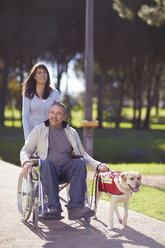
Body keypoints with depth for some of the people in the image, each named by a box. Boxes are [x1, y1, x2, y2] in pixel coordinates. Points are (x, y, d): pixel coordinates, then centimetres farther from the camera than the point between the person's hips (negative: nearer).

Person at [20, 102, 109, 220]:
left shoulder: (72, 132, 20)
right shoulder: (39, 130, 14)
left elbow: (83, 154, 18)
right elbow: (25, 150, 12)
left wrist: (98, 165, 0)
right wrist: (26, 162, -12)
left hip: (66, 169, 2)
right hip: (47, 169, -2)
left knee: (80, 163, -30)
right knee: (47, 162, -37)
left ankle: (75, 207, -43)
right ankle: (54, 207, -46)